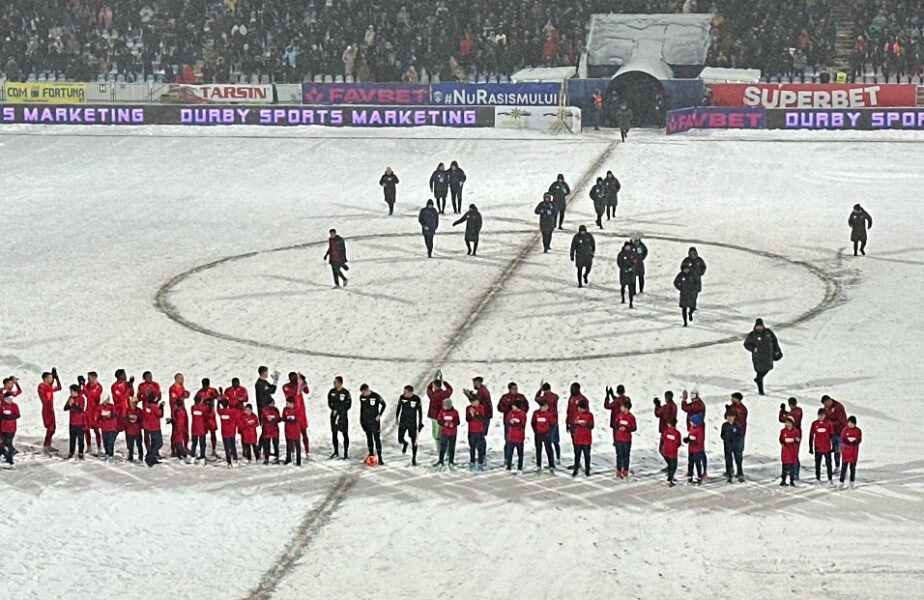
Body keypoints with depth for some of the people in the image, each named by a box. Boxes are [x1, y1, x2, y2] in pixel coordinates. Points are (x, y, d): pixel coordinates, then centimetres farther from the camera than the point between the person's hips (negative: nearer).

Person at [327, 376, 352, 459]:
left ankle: (346, 453, -1)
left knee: (345, 434, -3)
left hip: (343, 415, -4)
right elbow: (329, 402, 11)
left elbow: (348, 404, -4)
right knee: (334, 433, 8)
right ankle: (336, 451, 20)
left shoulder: (345, 392, -8)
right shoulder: (332, 391, 3)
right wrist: (334, 410, -4)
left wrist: (340, 412, -8)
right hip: (334, 414, 4)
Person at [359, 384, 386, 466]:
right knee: (369, 438, 10)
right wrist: (361, 420, 13)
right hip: (366, 421, 4)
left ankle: (379, 458, -6)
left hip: (375, 421, -4)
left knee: (377, 439, -6)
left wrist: (379, 415, -8)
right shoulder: (362, 397, -1)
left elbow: (383, 404, -1)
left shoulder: (376, 396, -15)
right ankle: (371, 455, 19)